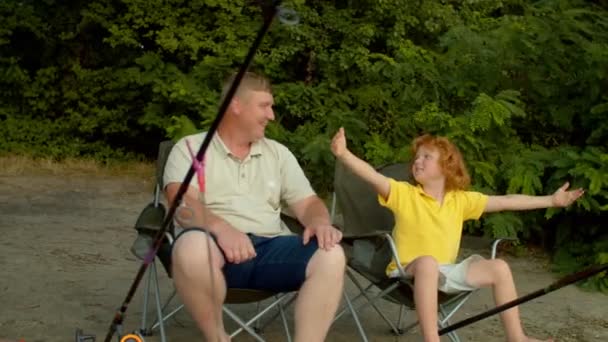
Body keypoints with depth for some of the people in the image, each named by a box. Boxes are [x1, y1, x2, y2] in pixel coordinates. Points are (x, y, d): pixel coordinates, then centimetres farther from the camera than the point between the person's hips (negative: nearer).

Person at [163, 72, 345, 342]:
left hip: (270, 248, 3)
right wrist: (219, 227, -30)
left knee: (330, 255, -25)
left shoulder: (277, 152, 20)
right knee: (193, 246, -38)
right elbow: (183, 202, -9)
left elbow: (307, 202, 14)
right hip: (216, 248, -3)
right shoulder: (191, 147, 7)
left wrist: (319, 222, -12)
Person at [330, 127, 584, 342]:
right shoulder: (404, 193, -6)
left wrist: (551, 200, 11)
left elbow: (506, 202, 10)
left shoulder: (461, 199, 6)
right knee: (427, 262, -38)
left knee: (499, 267, -4)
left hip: (446, 272, 5)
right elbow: (373, 177, -22)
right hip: (410, 272, -5)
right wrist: (343, 153, -39)